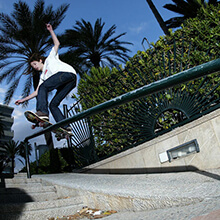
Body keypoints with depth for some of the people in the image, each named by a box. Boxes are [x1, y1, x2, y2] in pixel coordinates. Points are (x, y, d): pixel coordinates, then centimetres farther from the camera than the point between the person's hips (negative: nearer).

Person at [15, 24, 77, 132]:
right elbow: (37, 92, 30)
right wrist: (23, 100, 28)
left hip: (68, 72, -8)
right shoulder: (43, 76, 33)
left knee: (43, 87, -21)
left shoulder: (50, 59, 24)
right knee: (53, 105, -2)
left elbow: (57, 43, 17)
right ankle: (65, 127, -15)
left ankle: (42, 113, -39)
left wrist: (50, 30, 19)